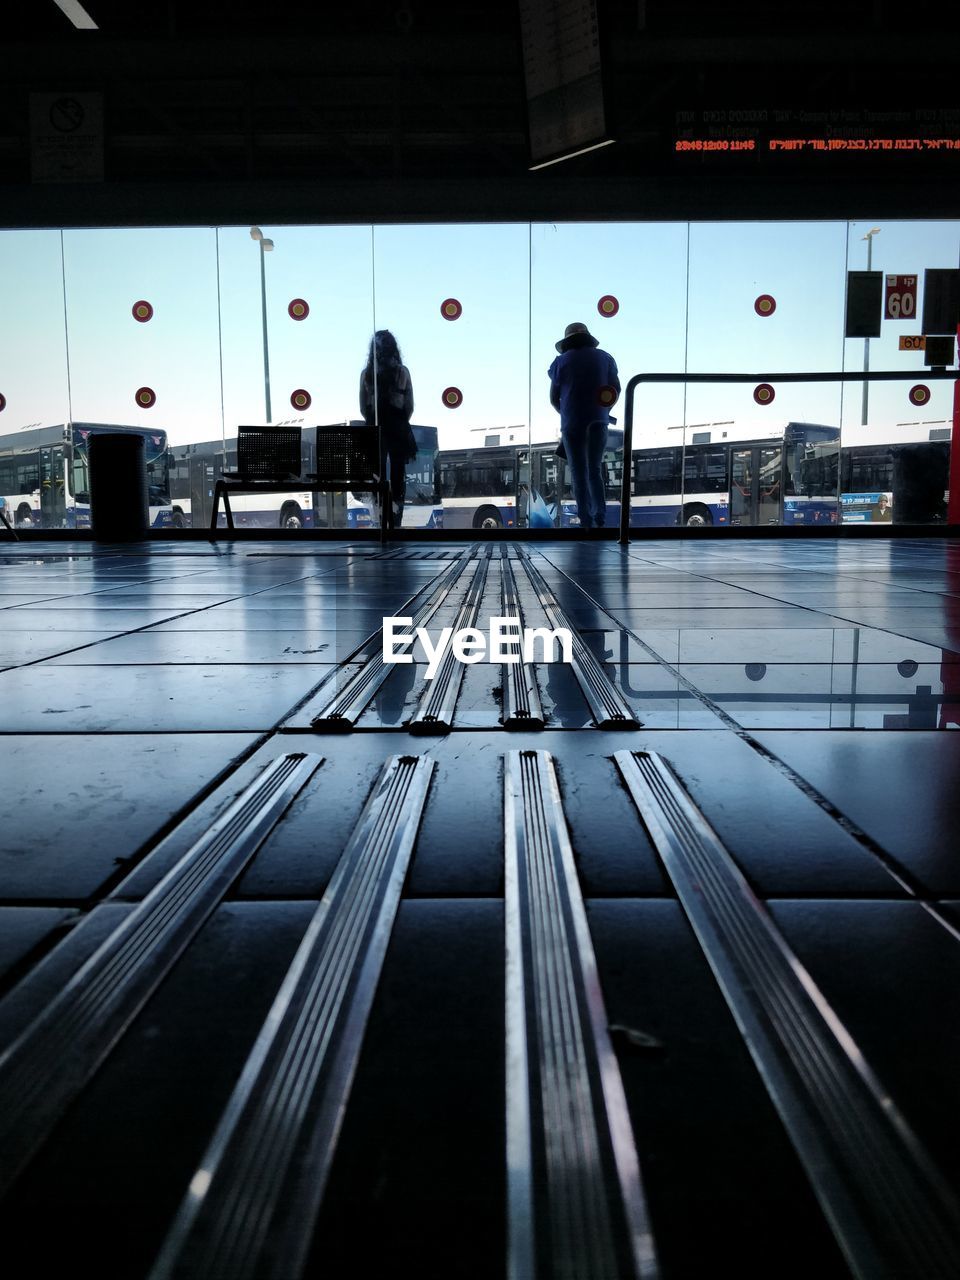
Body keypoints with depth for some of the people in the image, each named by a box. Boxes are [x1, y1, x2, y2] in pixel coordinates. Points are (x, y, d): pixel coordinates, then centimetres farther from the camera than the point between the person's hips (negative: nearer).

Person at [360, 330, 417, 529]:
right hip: (398, 429, 0)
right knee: (398, 474, 8)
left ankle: (381, 521, 9)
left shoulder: (367, 373, -4)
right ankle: (396, 522, 11)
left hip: (375, 429, 0)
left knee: (378, 473, 8)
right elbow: (410, 407, -1)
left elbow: (363, 408, -1)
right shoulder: (402, 372, -5)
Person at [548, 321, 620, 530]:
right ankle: (600, 517, 2)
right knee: (595, 470, 13)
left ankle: (586, 521, 0)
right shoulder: (605, 358, 8)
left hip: (572, 424, -2)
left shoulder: (562, 361, 1)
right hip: (599, 422, 2)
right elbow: (616, 389, 9)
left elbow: (553, 397, 2)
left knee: (579, 473, 5)